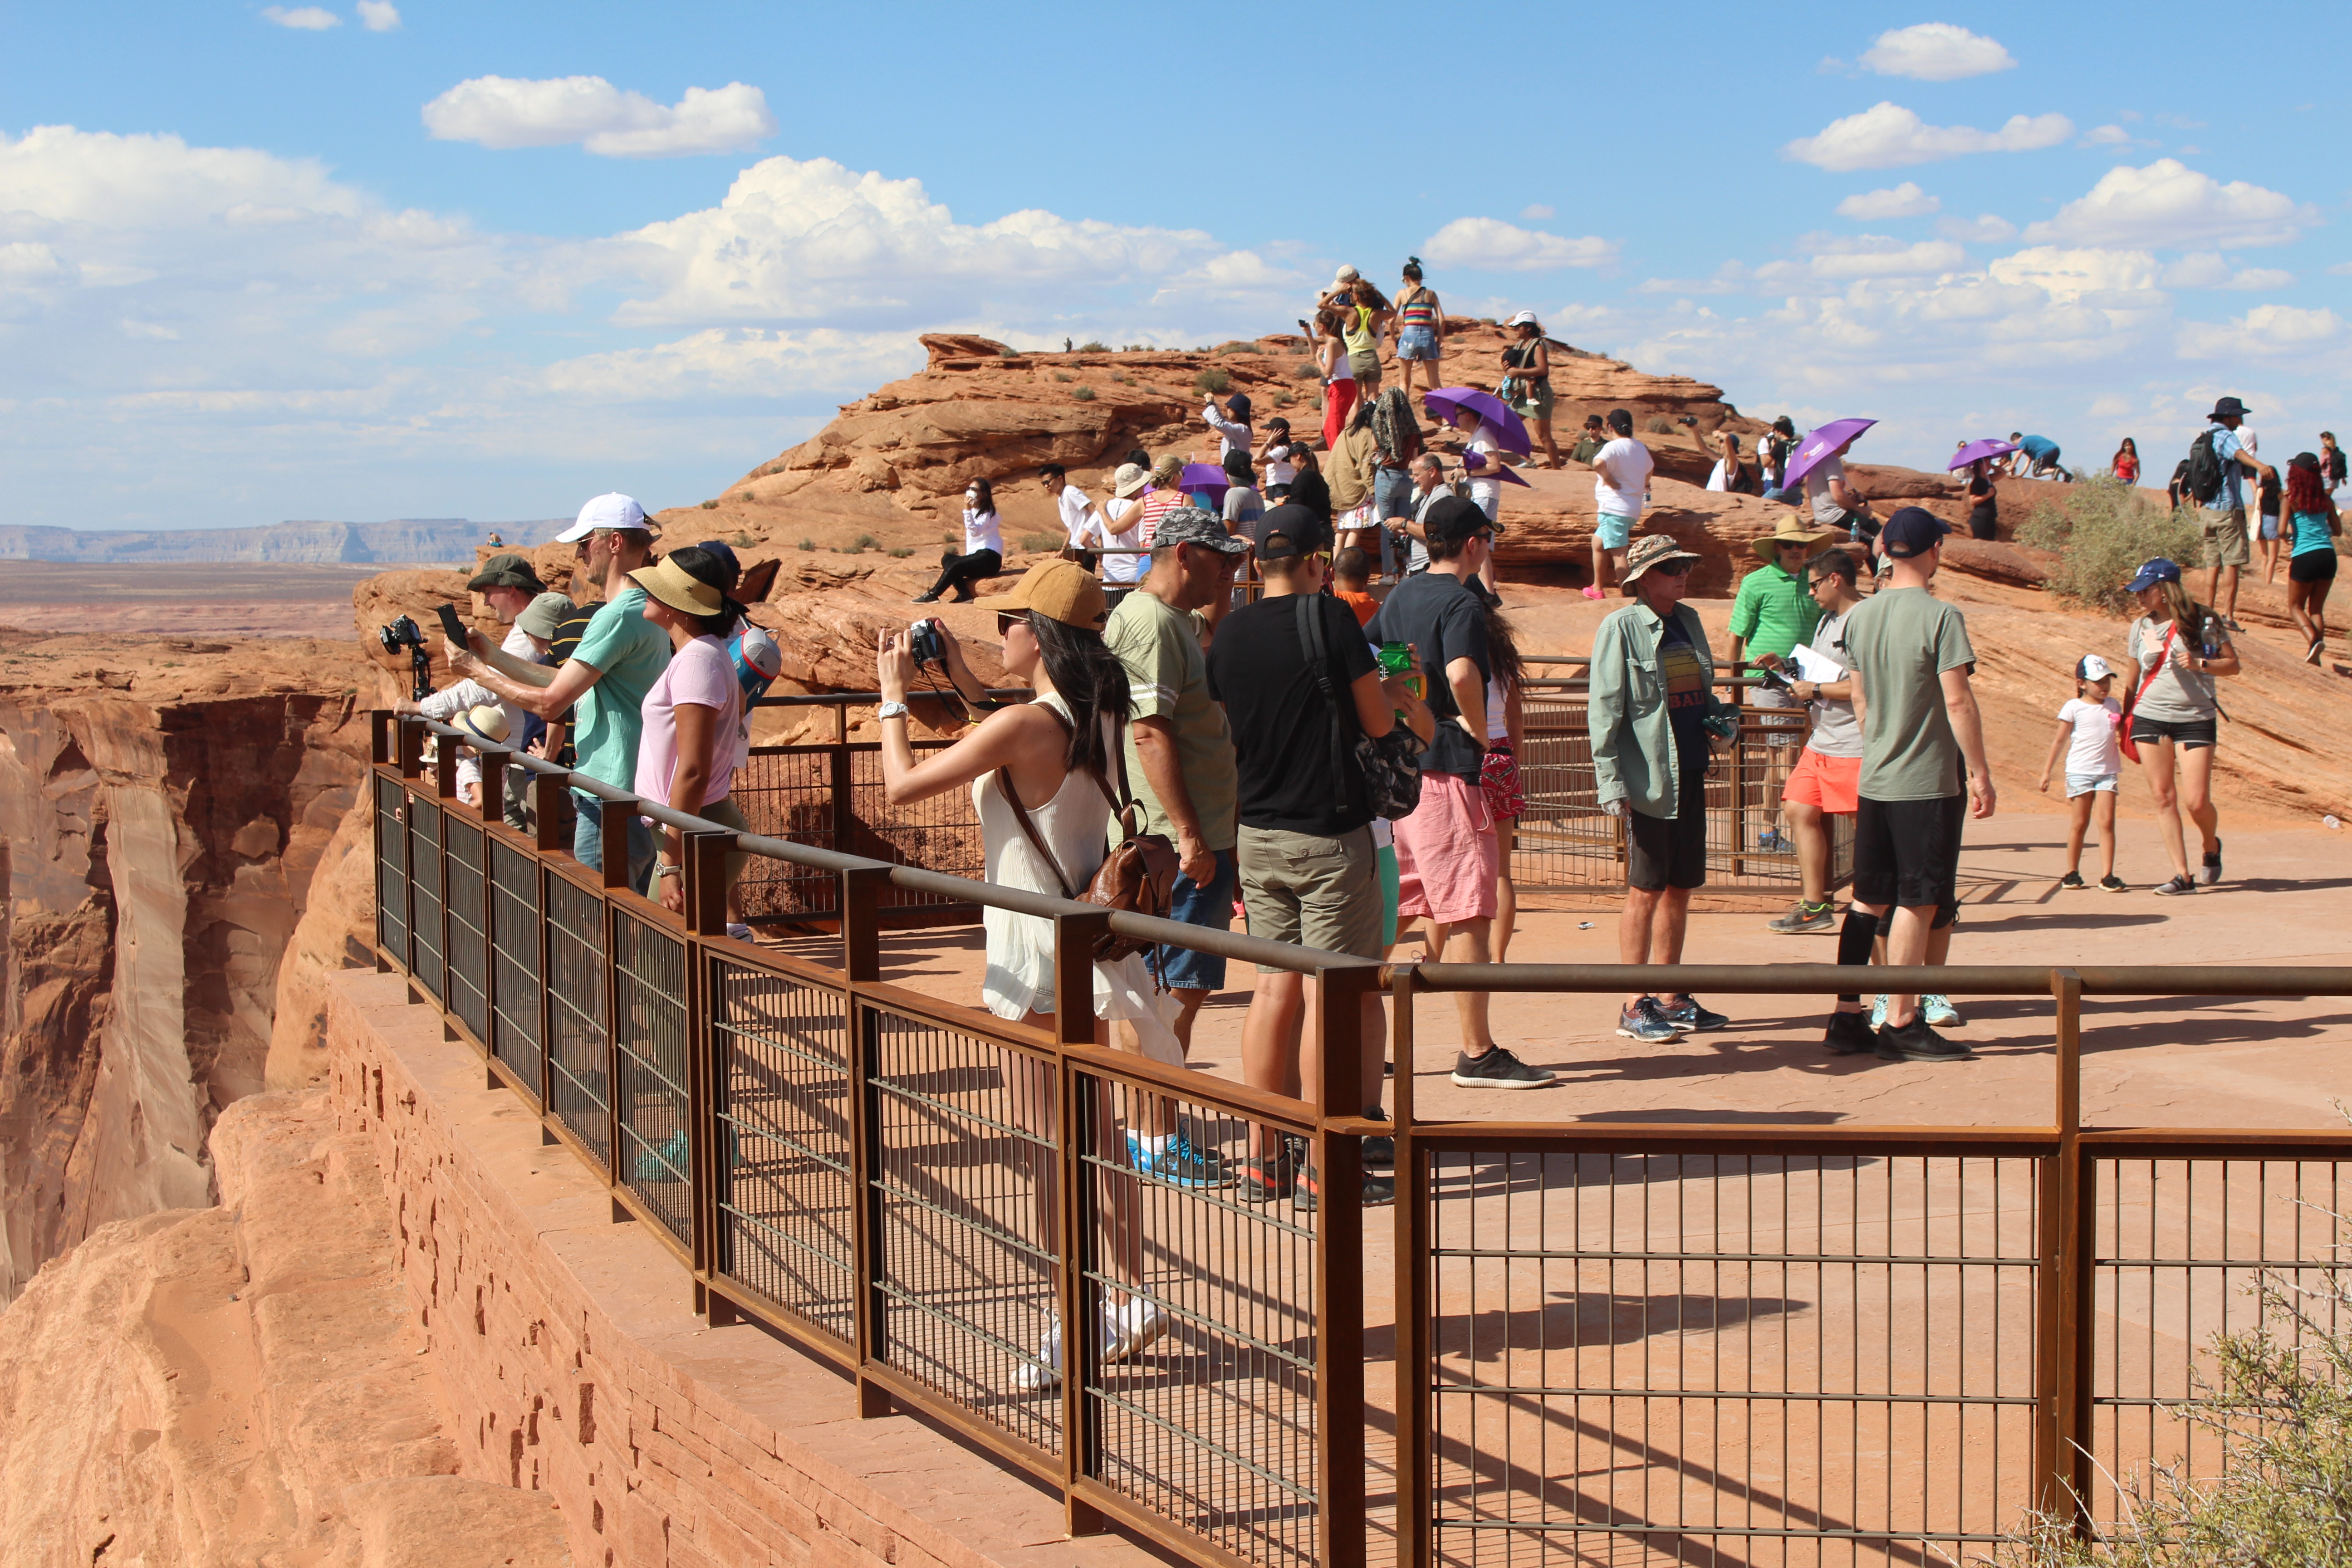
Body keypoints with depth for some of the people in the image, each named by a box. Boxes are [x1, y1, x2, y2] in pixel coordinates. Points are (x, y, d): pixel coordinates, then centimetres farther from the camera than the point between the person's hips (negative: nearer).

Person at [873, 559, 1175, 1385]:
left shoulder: (1022, 724, -21)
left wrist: (894, 696, 0)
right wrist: (962, 681, 22)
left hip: (1036, 956, -8)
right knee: (1094, 1131, 18)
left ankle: (1074, 1332, 3)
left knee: (1047, 1149, -1)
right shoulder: (1099, 718, 3)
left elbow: (902, 784, -15)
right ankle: (1129, 1296, 24)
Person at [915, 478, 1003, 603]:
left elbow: (975, 531, -23)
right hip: (975, 555, 9)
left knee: (955, 566, -24)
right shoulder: (973, 511, 19)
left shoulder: (988, 513, -7)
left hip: (989, 558, -9)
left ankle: (933, 595, -17)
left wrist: (967, 511, -29)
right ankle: (964, 595, -24)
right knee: (948, 559, -11)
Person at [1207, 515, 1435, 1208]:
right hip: (1330, 833, -6)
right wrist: (1392, 698, 17)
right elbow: (1378, 721, -6)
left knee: (1275, 989, 11)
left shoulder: (1229, 633, 5)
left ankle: (1263, 1157, 14)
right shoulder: (1330, 617, -11)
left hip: (1257, 833, 6)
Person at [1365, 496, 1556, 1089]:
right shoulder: (1461, 602, -12)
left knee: (1385, 908, 13)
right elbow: (1462, 672, -29)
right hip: (1444, 765, -9)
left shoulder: (1401, 595, 14)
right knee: (1468, 912, -5)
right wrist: (1481, 732, -15)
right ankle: (1478, 1054, -3)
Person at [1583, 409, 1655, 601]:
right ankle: (1598, 587, 25)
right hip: (1633, 509, 9)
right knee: (1599, 542, 22)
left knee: (1619, 553, -8)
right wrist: (1644, 487, 55)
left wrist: (1609, 480, -17)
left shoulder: (1613, 447, -12)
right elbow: (1649, 468, 36)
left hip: (1614, 508, -9)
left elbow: (1598, 463, -34)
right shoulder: (1641, 448, 14)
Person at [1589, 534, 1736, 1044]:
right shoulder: (1622, 627, -7)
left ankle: (1671, 1000, 20)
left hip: (1690, 773, 7)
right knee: (1645, 892, -2)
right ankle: (1635, 1007, 5)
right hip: (1647, 777, -7)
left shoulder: (1688, 621, 13)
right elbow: (1604, 709, -10)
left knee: (1680, 889, 11)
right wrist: (1611, 781, -16)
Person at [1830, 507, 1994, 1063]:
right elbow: (1958, 701, -15)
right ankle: (1900, 1025, 1)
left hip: (1874, 780, 7)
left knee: (1869, 900, 12)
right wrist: (1979, 773, -10)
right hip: (1928, 781, -6)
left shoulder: (1860, 616, 7)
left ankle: (1847, 1017, 13)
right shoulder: (1940, 616, -13)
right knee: (1919, 901, -1)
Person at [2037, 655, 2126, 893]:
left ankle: (2108, 876, -7)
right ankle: (2072, 873, 15)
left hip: (2107, 772, 3)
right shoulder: (2074, 708, -2)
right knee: (2080, 823, 3)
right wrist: (2047, 772, 2)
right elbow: (2060, 741, 2)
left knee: (2107, 822, -6)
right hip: (2080, 772, -3)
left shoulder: (2114, 706, 10)